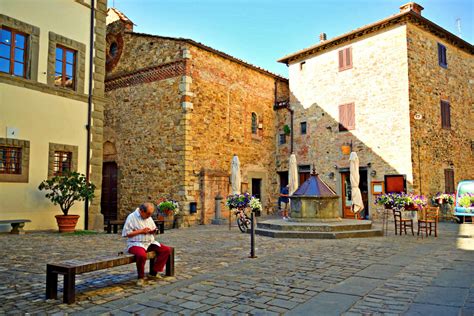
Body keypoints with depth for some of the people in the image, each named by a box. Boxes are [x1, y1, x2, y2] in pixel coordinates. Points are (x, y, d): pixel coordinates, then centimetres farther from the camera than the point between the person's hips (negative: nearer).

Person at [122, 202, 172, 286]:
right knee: (142, 255, -39)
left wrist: (153, 231, 1)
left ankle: (153, 273, -2)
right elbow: (126, 233, -13)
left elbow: (154, 229, 26)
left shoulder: (149, 218, 14)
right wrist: (141, 231, -16)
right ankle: (141, 277, -13)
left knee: (167, 250, -8)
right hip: (136, 244, -7)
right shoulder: (132, 217, -7)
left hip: (150, 243, 7)